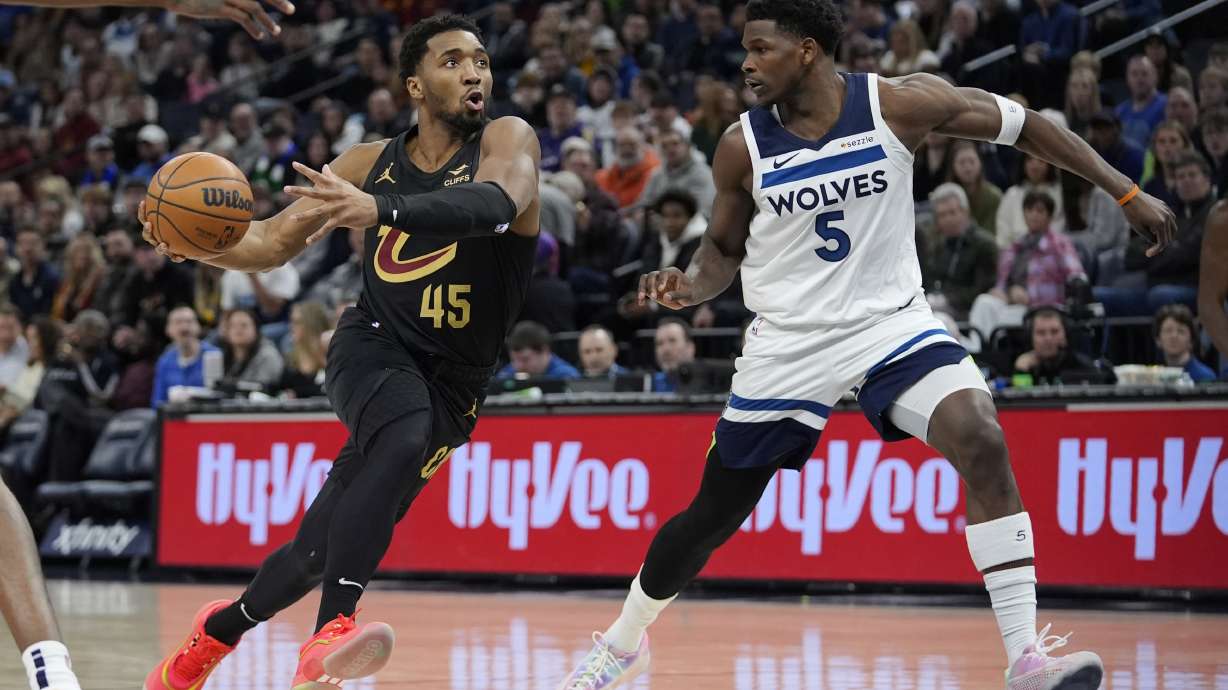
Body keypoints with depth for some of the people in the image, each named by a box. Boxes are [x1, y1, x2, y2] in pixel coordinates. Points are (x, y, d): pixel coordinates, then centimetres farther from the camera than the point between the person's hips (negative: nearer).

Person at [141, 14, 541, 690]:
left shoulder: (507, 140, -9)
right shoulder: (371, 164, 2)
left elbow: (496, 203, -33)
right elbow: (270, 243, 7)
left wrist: (383, 210, -49)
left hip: (452, 382, 0)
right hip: (375, 345, 0)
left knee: (322, 548, -2)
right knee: (406, 435, -36)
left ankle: (217, 631, 24)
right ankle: (331, 633, -42)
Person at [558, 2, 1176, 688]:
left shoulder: (899, 104, -12)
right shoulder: (742, 147, -7)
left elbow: (1026, 124, -3)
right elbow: (725, 248, 8)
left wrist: (1128, 193, -2)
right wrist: (689, 286, -15)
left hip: (893, 321, -1)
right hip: (791, 342, 1)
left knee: (982, 444, -27)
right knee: (711, 516, 9)